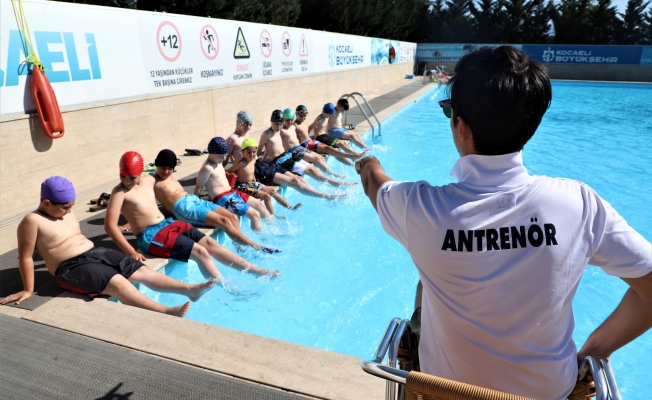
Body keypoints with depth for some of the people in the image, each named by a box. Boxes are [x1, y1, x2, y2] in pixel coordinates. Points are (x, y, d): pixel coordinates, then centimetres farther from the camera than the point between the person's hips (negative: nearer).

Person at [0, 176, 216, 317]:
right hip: (72, 267, -8)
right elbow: (26, 256, -8)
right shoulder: (32, 221, -9)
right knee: (118, 283, -29)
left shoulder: (67, 212, 14)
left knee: (143, 271, -8)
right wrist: (28, 290, -7)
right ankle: (166, 312, -41)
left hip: (96, 252, 8)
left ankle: (190, 289, -16)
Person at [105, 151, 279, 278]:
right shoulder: (120, 192, -12)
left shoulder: (149, 180, 6)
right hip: (151, 236, -7)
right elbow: (109, 225, -18)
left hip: (168, 224, 7)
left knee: (210, 243, -4)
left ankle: (255, 270, -2)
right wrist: (131, 253, -23)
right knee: (200, 251, -19)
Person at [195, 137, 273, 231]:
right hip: (223, 199, -10)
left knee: (259, 204, 13)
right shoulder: (207, 168, -18)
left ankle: (272, 223, 30)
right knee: (254, 214, -14)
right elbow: (198, 187, -15)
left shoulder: (218, 161, 10)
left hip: (232, 193, 10)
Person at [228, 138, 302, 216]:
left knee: (272, 191, 9)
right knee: (266, 196, -19)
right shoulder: (241, 163, -23)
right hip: (244, 186, -9)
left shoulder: (253, 160, 2)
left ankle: (290, 207, 16)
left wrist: (255, 182, 13)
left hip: (253, 184, 9)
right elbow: (228, 172, -21)